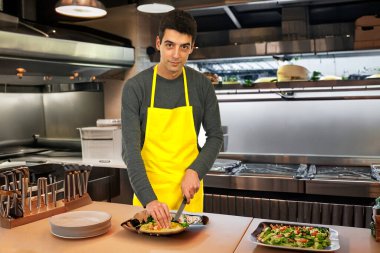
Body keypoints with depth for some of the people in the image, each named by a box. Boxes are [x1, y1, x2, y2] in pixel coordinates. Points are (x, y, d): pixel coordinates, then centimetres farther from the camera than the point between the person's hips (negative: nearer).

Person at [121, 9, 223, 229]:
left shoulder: (202, 85, -4)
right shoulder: (135, 87, -10)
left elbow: (215, 136, 2)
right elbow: (131, 148, -15)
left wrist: (195, 171, -14)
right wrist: (148, 199, -26)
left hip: (188, 186, 2)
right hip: (148, 188, -1)